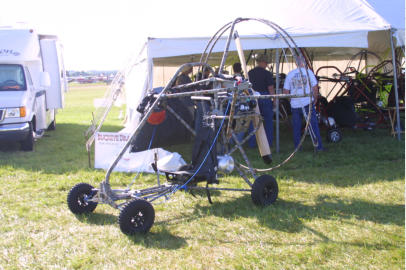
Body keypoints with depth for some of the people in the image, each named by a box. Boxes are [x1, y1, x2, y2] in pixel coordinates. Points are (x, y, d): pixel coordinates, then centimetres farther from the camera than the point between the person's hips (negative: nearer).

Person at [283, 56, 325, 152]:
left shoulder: (290, 74, 5)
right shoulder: (308, 72, -1)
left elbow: (285, 91, 3)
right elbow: (315, 87, -5)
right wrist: (315, 99, 8)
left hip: (295, 104, 2)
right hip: (308, 103, -2)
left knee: (296, 127, 10)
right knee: (313, 126, 3)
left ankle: (297, 147, 13)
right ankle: (318, 146, 4)